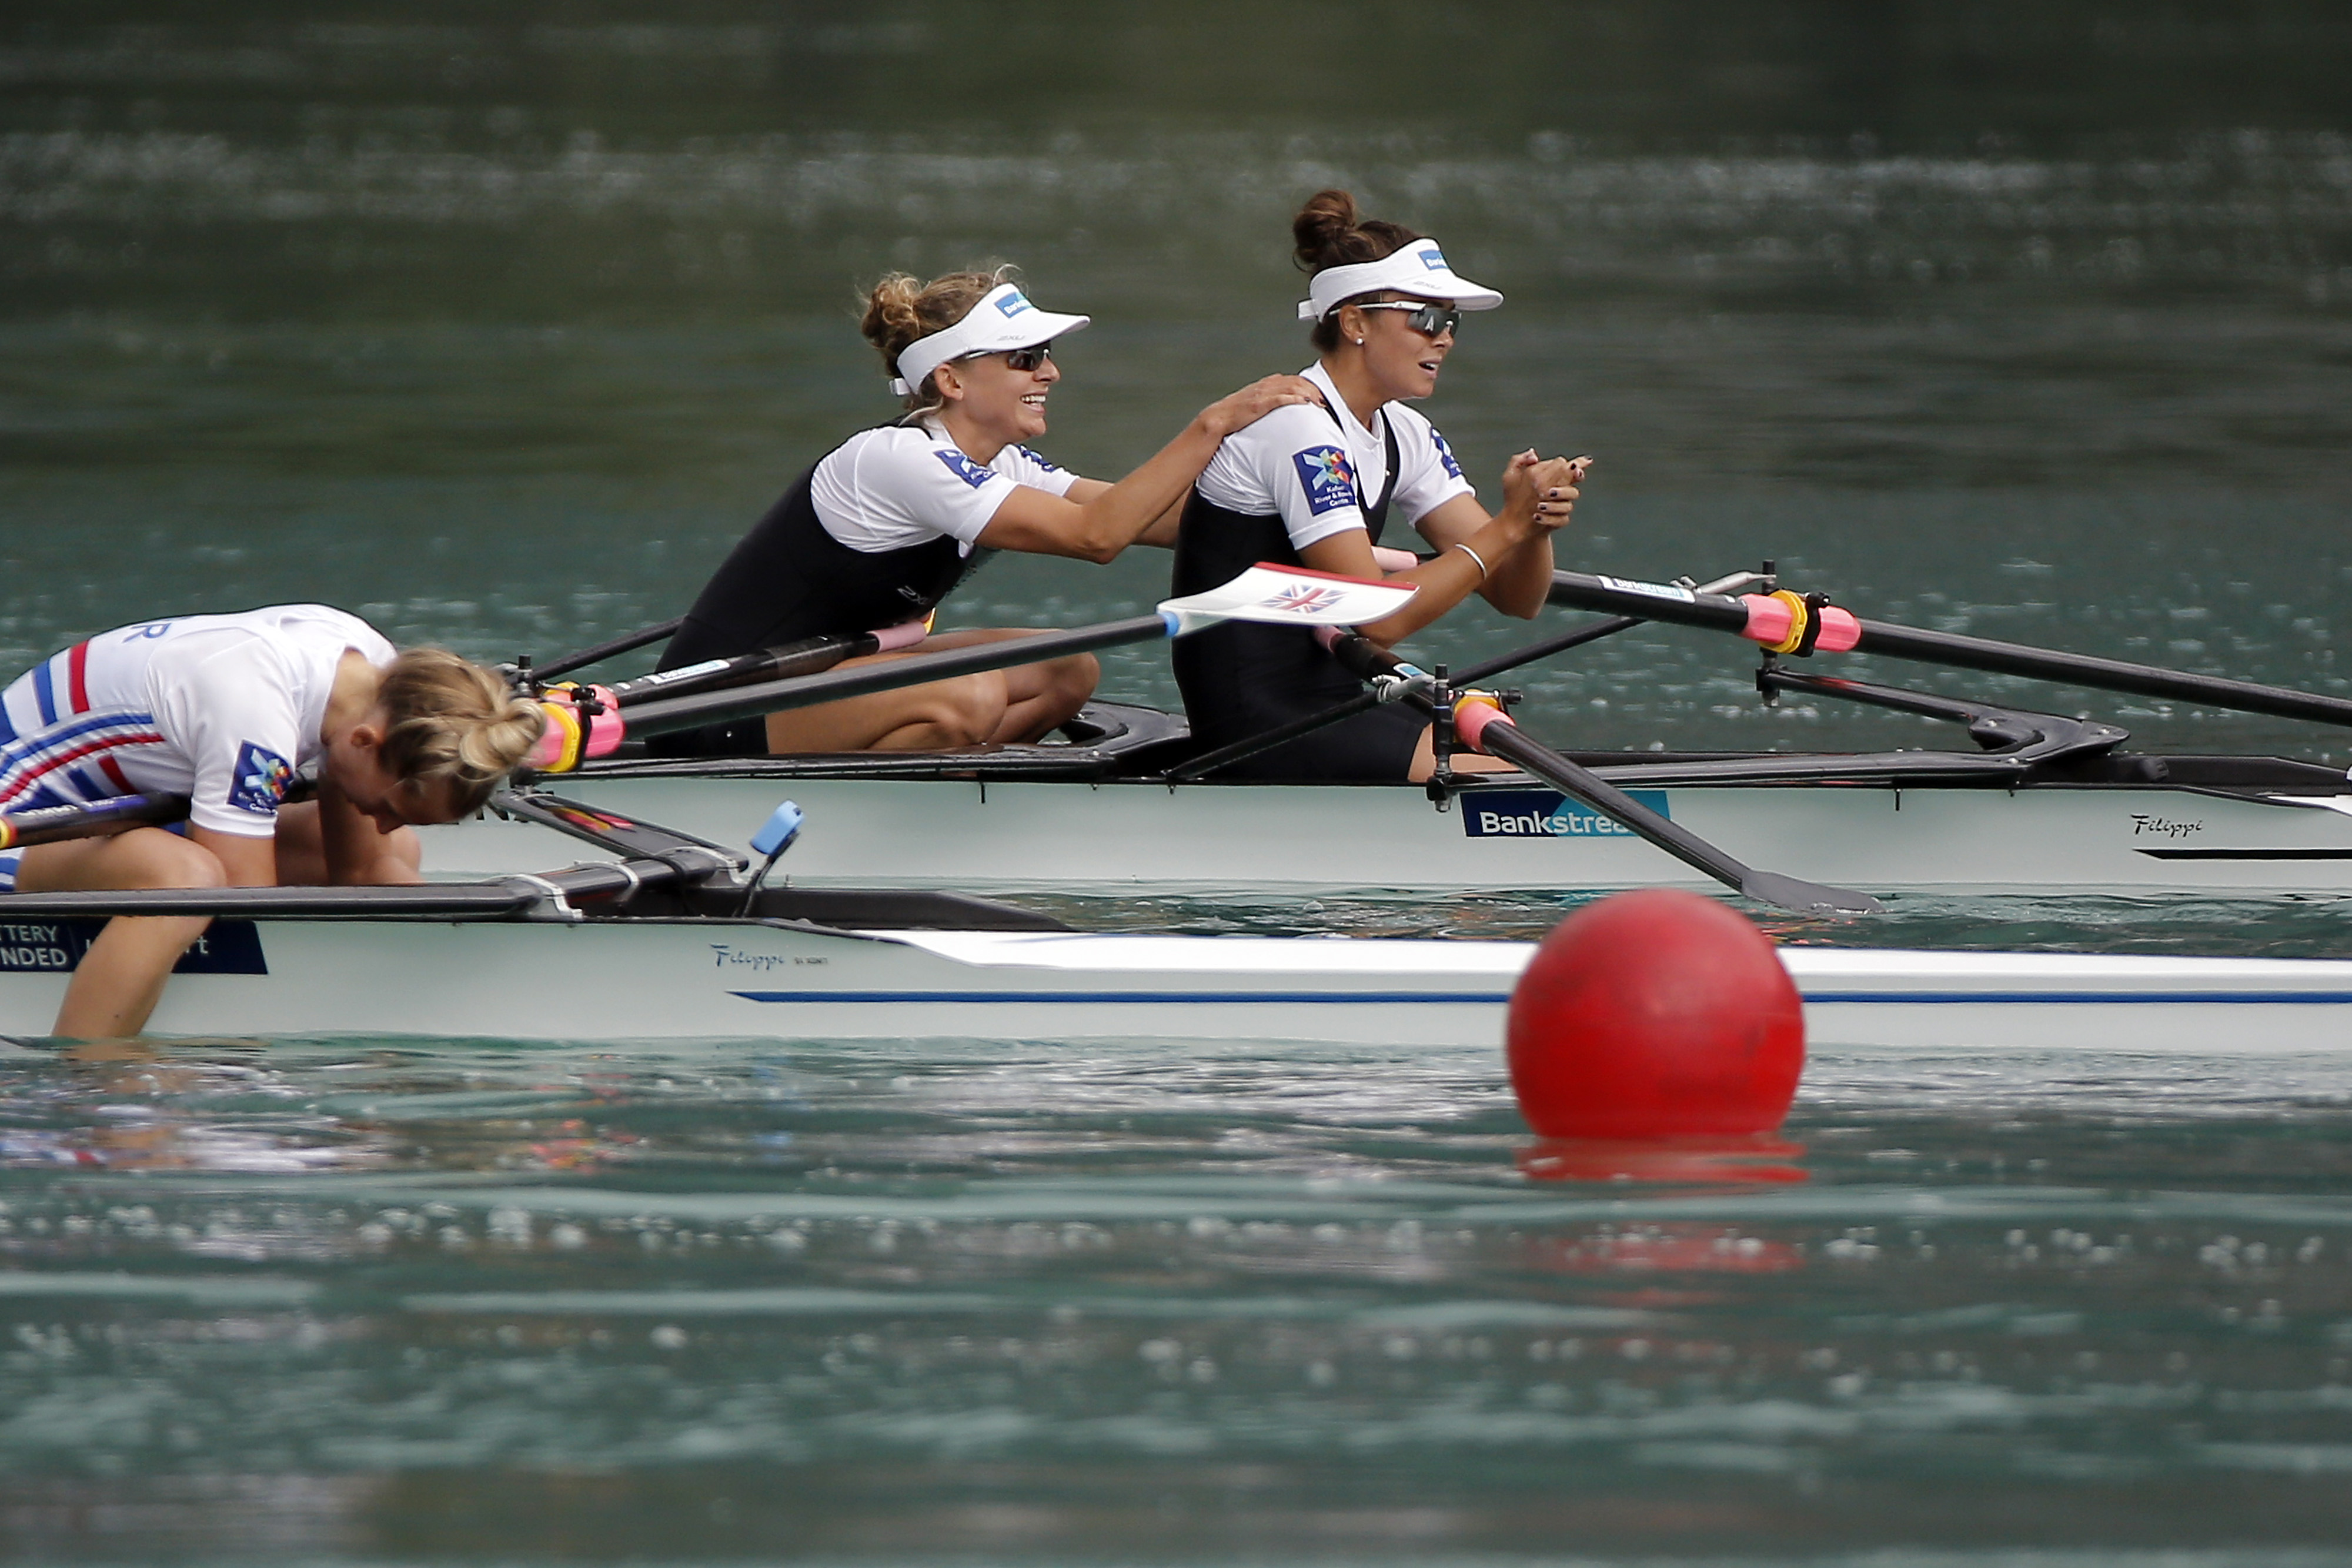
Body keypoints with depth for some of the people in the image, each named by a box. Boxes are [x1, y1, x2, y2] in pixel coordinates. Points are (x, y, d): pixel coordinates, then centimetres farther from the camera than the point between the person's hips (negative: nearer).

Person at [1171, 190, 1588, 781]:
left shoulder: (1403, 436, 11)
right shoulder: (1299, 428, -16)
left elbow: (1515, 597, 6)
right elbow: (1378, 616, -22)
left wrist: (1536, 526, -15)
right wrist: (1507, 527, -21)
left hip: (1329, 699, 9)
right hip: (1256, 717, -9)